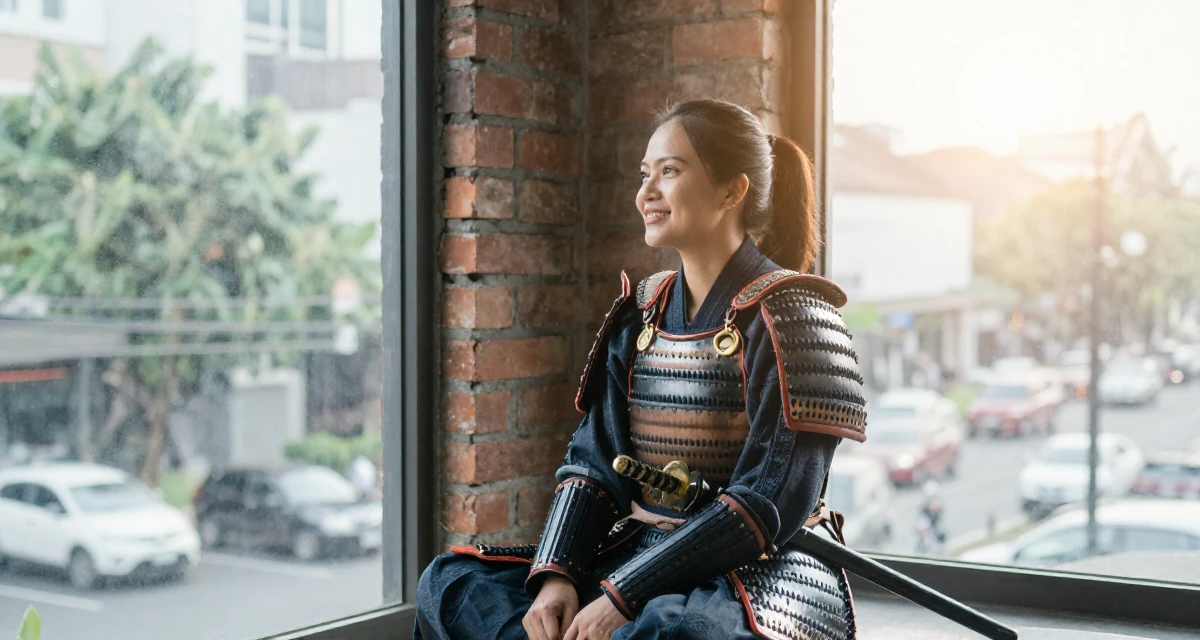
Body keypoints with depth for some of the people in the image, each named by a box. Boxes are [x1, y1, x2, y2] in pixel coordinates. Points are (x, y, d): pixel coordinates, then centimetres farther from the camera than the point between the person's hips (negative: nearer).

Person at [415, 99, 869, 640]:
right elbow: (595, 462, 7)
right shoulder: (640, 314, 11)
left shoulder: (787, 315, -10)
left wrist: (621, 596, -21)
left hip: (760, 573, -7)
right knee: (449, 583, -7)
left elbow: (772, 502, -18)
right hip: (640, 555, 7)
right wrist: (556, 575, -13)